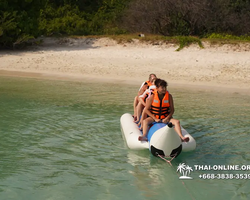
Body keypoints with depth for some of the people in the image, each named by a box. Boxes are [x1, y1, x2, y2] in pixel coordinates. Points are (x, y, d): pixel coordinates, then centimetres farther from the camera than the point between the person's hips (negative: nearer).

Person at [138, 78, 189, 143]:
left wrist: (167, 118, -17)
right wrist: (155, 118, -15)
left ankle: (181, 137, -35)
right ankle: (144, 136, -48)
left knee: (177, 121, -22)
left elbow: (172, 110, 1)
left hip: (165, 117, 1)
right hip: (154, 117, -1)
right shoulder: (152, 97, -9)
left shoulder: (169, 96, -5)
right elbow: (146, 109, -6)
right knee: (145, 121, -30)